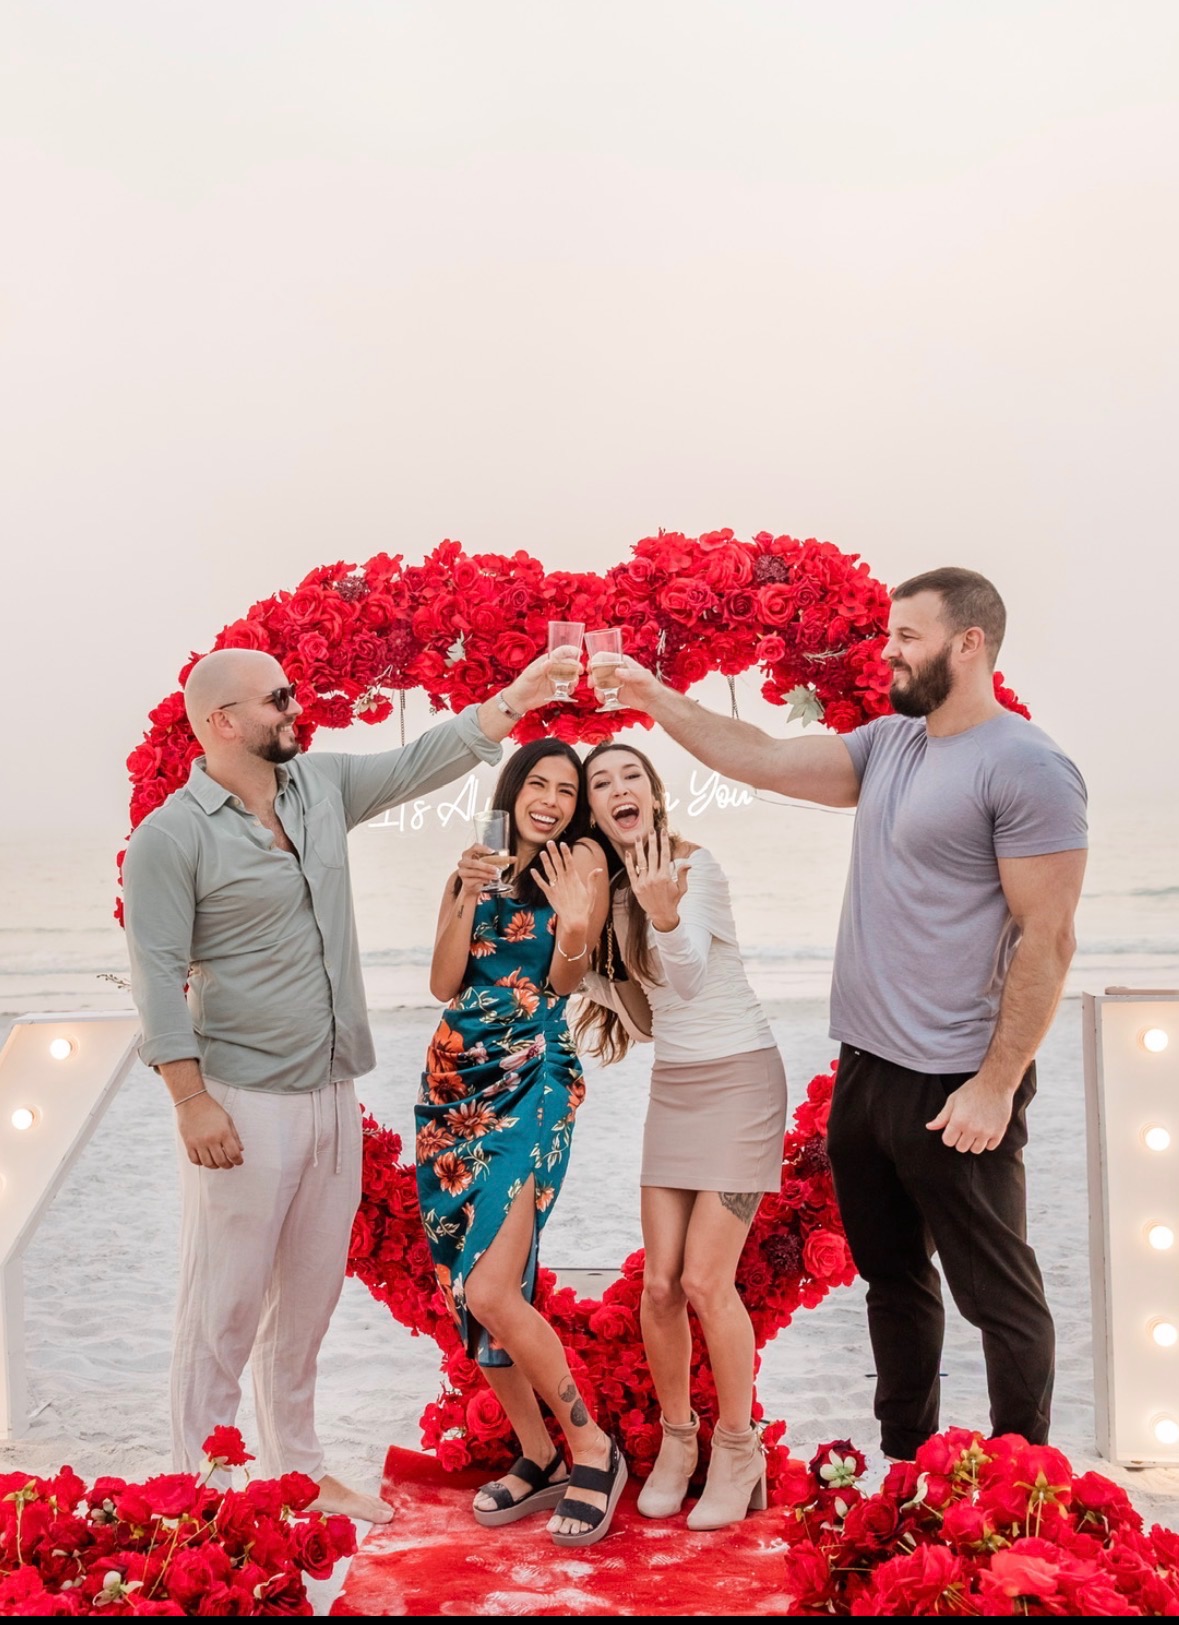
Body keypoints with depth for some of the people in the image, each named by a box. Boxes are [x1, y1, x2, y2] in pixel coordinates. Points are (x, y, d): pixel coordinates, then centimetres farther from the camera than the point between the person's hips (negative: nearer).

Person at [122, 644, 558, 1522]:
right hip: (243, 1105, -7)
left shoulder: (322, 783, 7)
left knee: (311, 1295, 15)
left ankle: (299, 1469, 28)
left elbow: (425, 760, 10)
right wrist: (192, 1102, -16)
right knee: (226, 1301, 0)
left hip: (333, 1094, 7)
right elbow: (158, 975, -13)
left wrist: (520, 694, 3)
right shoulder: (172, 837, -11)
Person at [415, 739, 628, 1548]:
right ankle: (538, 1458, 23)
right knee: (464, 1288, 8)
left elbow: (562, 982, -8)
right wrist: (468, 898, -9)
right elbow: (444, 983, 4)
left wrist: (574, 927, -27)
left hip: (533, 1082, -6)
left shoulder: (581, 862, -2)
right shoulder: (475, 867, 12)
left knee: (490, 1290, -17)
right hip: (456, 1079, 6)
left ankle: (593, 1448, 1)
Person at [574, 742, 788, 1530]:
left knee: (705, 1281, -9)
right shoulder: (615, 887, 6)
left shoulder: (695, 865, -15)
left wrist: (666, 914, -50)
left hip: (738, 1077, -6)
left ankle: (739, 1449, 10)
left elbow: (690, 975, -30)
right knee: (660, 1284, 2)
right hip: (673, 1083, 6)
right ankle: (677, 1439, 21)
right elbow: (624, 992, 10)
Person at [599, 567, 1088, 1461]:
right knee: (893, 1278, 19)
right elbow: (761, 759, 9)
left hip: (953, 1089, -9)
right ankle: (903, 1465, 34)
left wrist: (996, 1086, -18)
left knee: (1000, 1296, 4)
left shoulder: (1027, 768, -15)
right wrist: (654, 698, 1)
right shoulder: (889, 743, 10)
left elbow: (1047, 937, -18)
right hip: (865, 1070, 9)